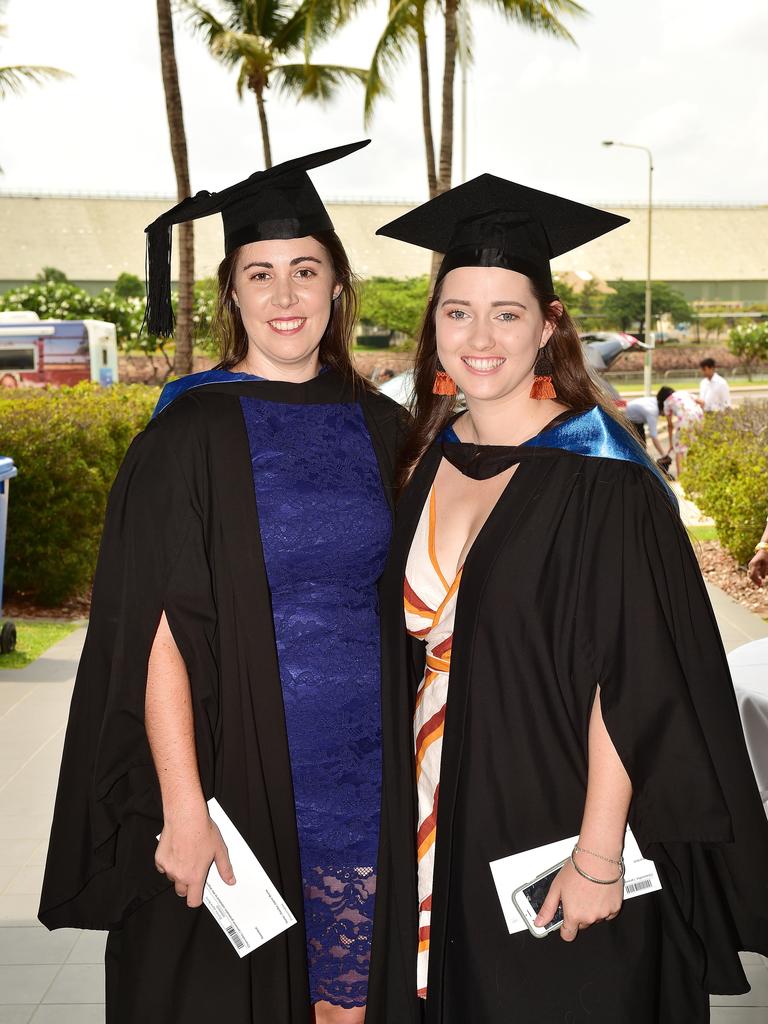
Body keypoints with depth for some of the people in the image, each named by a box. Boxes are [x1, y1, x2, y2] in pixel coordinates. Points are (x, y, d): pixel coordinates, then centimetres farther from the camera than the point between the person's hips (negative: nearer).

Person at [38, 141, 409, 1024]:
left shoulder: (379, 428, 5)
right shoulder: (189, 436, -8)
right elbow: (158, 634, -11)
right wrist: (182, 808, -15)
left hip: (366, 769, 4)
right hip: (238, 775, -4)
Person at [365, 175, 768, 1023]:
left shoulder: (600, 475, -15)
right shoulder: (431, 459, 3)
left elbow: (634, 681, -17)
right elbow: (412, 643, 9)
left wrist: (598, 856, -19)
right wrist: (408, 819, 7)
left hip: (551, 834, -5)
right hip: (442, 830, 6)